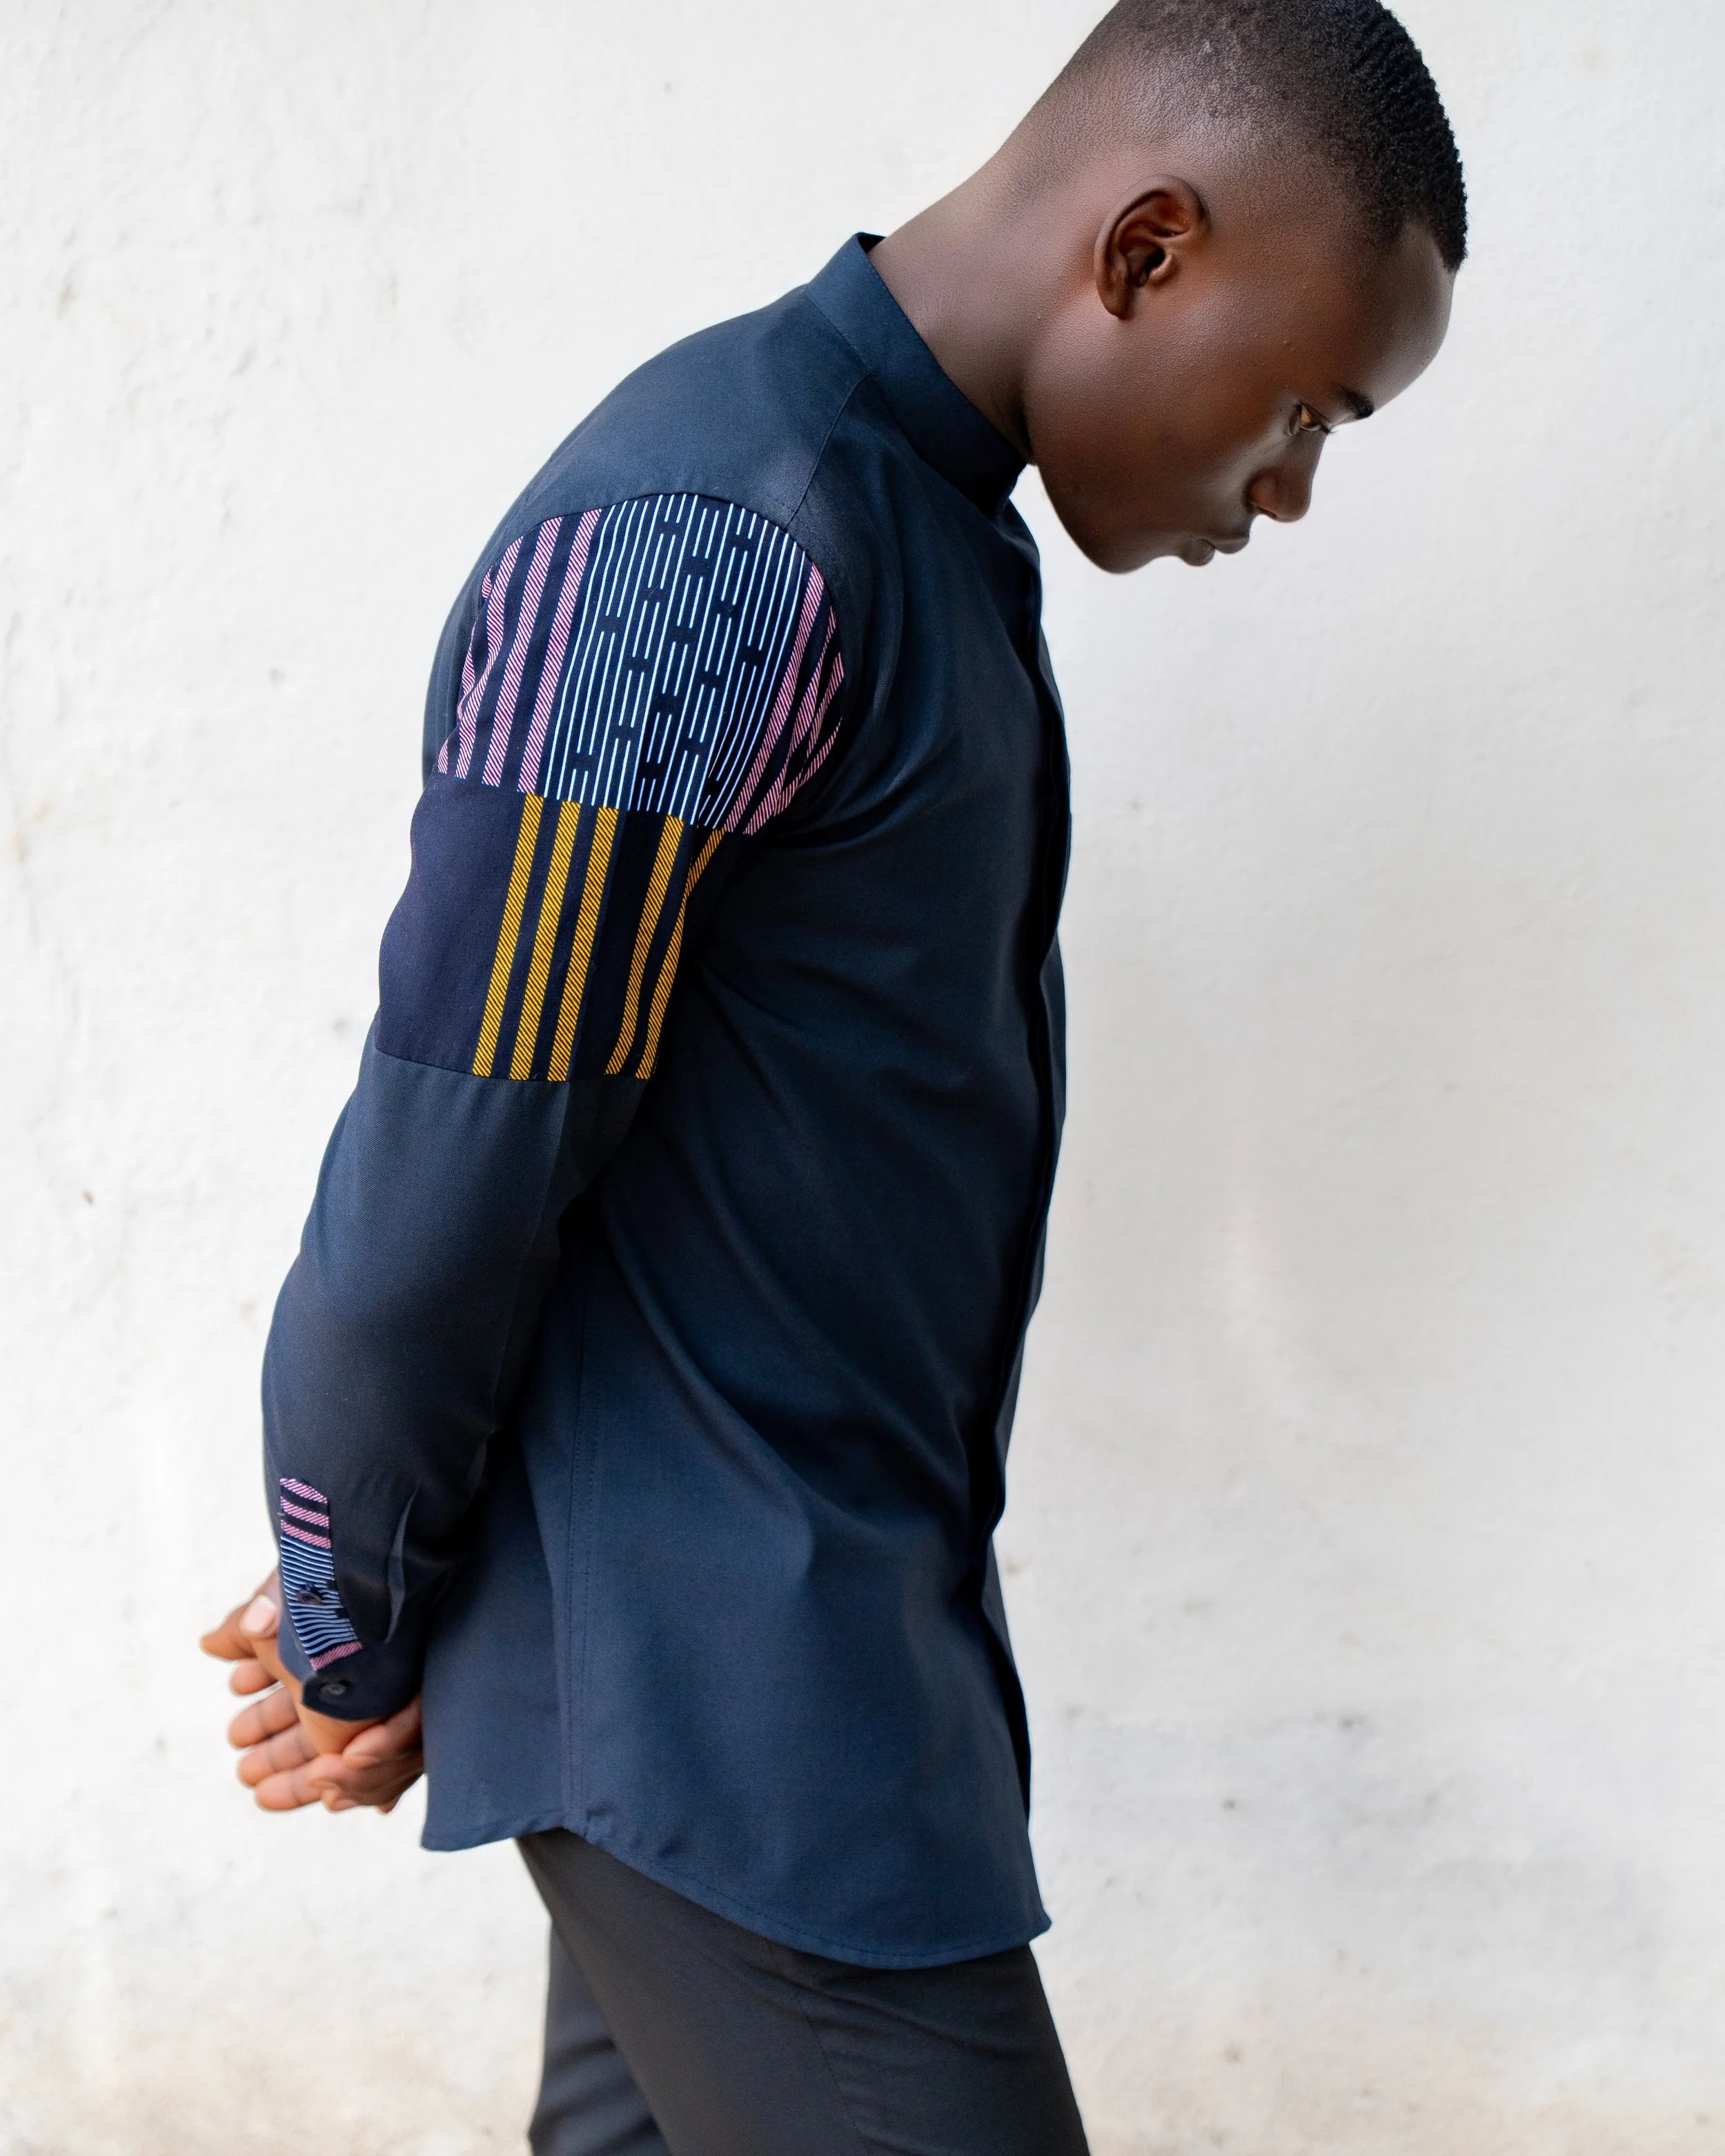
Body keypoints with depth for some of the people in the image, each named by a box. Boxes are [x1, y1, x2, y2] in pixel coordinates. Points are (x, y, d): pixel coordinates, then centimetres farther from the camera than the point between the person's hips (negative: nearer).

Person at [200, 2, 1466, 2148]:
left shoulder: (921, 530, 12)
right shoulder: (713, 545, -21)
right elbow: (434, 1200, -20)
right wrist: (359, 1640, -4)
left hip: (842, 1628, 9)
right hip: (719, 1711, -9)